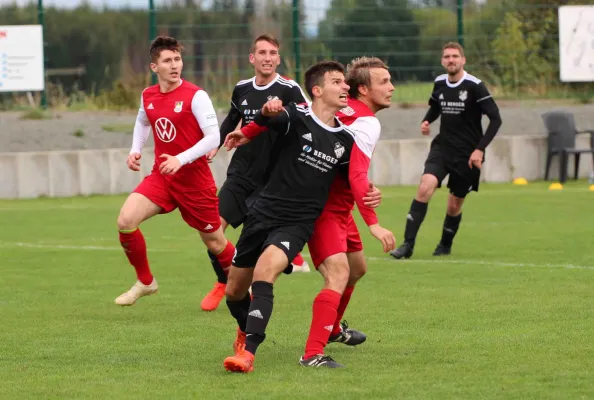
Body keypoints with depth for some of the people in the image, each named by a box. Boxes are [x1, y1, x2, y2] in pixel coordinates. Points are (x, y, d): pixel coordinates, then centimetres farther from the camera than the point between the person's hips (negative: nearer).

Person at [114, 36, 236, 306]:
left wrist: (181, 159, -29)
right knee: (125, 221, -17)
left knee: (215, 243, 7)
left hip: (195, 180, -4)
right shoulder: (147, 97, 4)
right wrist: (135, 150, 10)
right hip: (161, 178, 4)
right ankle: (145, 282, 3)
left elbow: (213, 137, -19)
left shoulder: (195, 96, -15)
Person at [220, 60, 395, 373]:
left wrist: (374, 224, -1)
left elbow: (358, 180, 7)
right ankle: (246, 330, 43)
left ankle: (248, 352, -30)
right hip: (264, 214, 0)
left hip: (298, 223, 0)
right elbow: (265, 119, -20)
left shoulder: (346, 140, 4)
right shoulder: (297, 118, -7)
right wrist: (267, 112, -44)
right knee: (234, 291, 9)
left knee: (265, 269, -29)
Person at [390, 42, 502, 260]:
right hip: (442, 147, 3)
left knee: (454, 205, 6)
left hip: (467, 154, -3)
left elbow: (495, 119, -12)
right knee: (425, 187, -21)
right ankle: (408, 244, -19)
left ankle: (445, 245, 34)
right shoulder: (439, 83, 3)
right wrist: (426, 121, 1)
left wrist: (480, 149, -19)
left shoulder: (475, 86, -13)